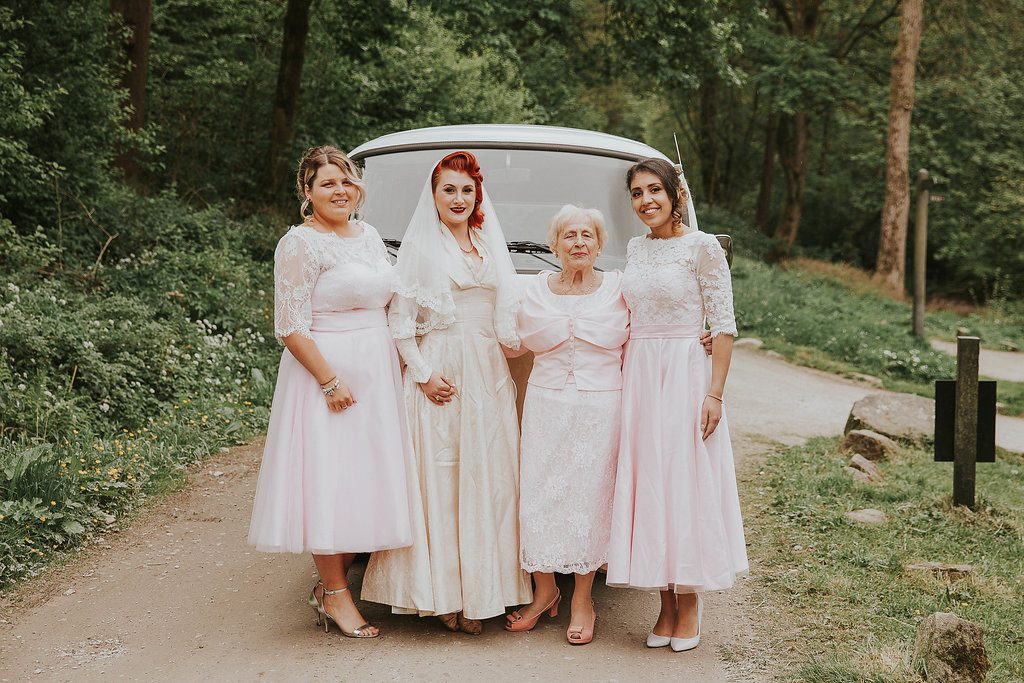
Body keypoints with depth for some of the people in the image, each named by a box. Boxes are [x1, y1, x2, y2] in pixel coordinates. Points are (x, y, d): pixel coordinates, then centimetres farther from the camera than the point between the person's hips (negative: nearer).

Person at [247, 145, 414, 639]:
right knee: (330, 480, -3)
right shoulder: (301, 244, -11)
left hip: (377, 374, 8)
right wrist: (331, 381, -20)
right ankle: (334, 594, 8)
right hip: (328, 371, -8)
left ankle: (330, 584, 22)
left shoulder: (369, 235, 12)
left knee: (364, 477, 10)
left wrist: (402, 366, 11)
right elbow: (291, 326, -16)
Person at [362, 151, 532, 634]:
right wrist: (422, 374, -11)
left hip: (490, 373, 5)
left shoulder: (490, 244, 16)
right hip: (440, 371, -4)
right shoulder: (419, 245, 2)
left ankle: (481, 590, 10)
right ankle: (444, 595, 2)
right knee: (439, 481, -4)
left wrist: (523, 340, 5)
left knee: (489, 480, 3)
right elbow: (400, 320, -3)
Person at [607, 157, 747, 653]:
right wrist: (625, 381, 12)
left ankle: (689, 607, 11)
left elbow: (724, 325, -9)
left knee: (685, 483, -2)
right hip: (638, 378, 6)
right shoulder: (636, 248, 12)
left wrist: (714, 393, -16)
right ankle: (666, 606, 17)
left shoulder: (702, 247, -7)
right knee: (646, 486, 6)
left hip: (684, 375, -6)